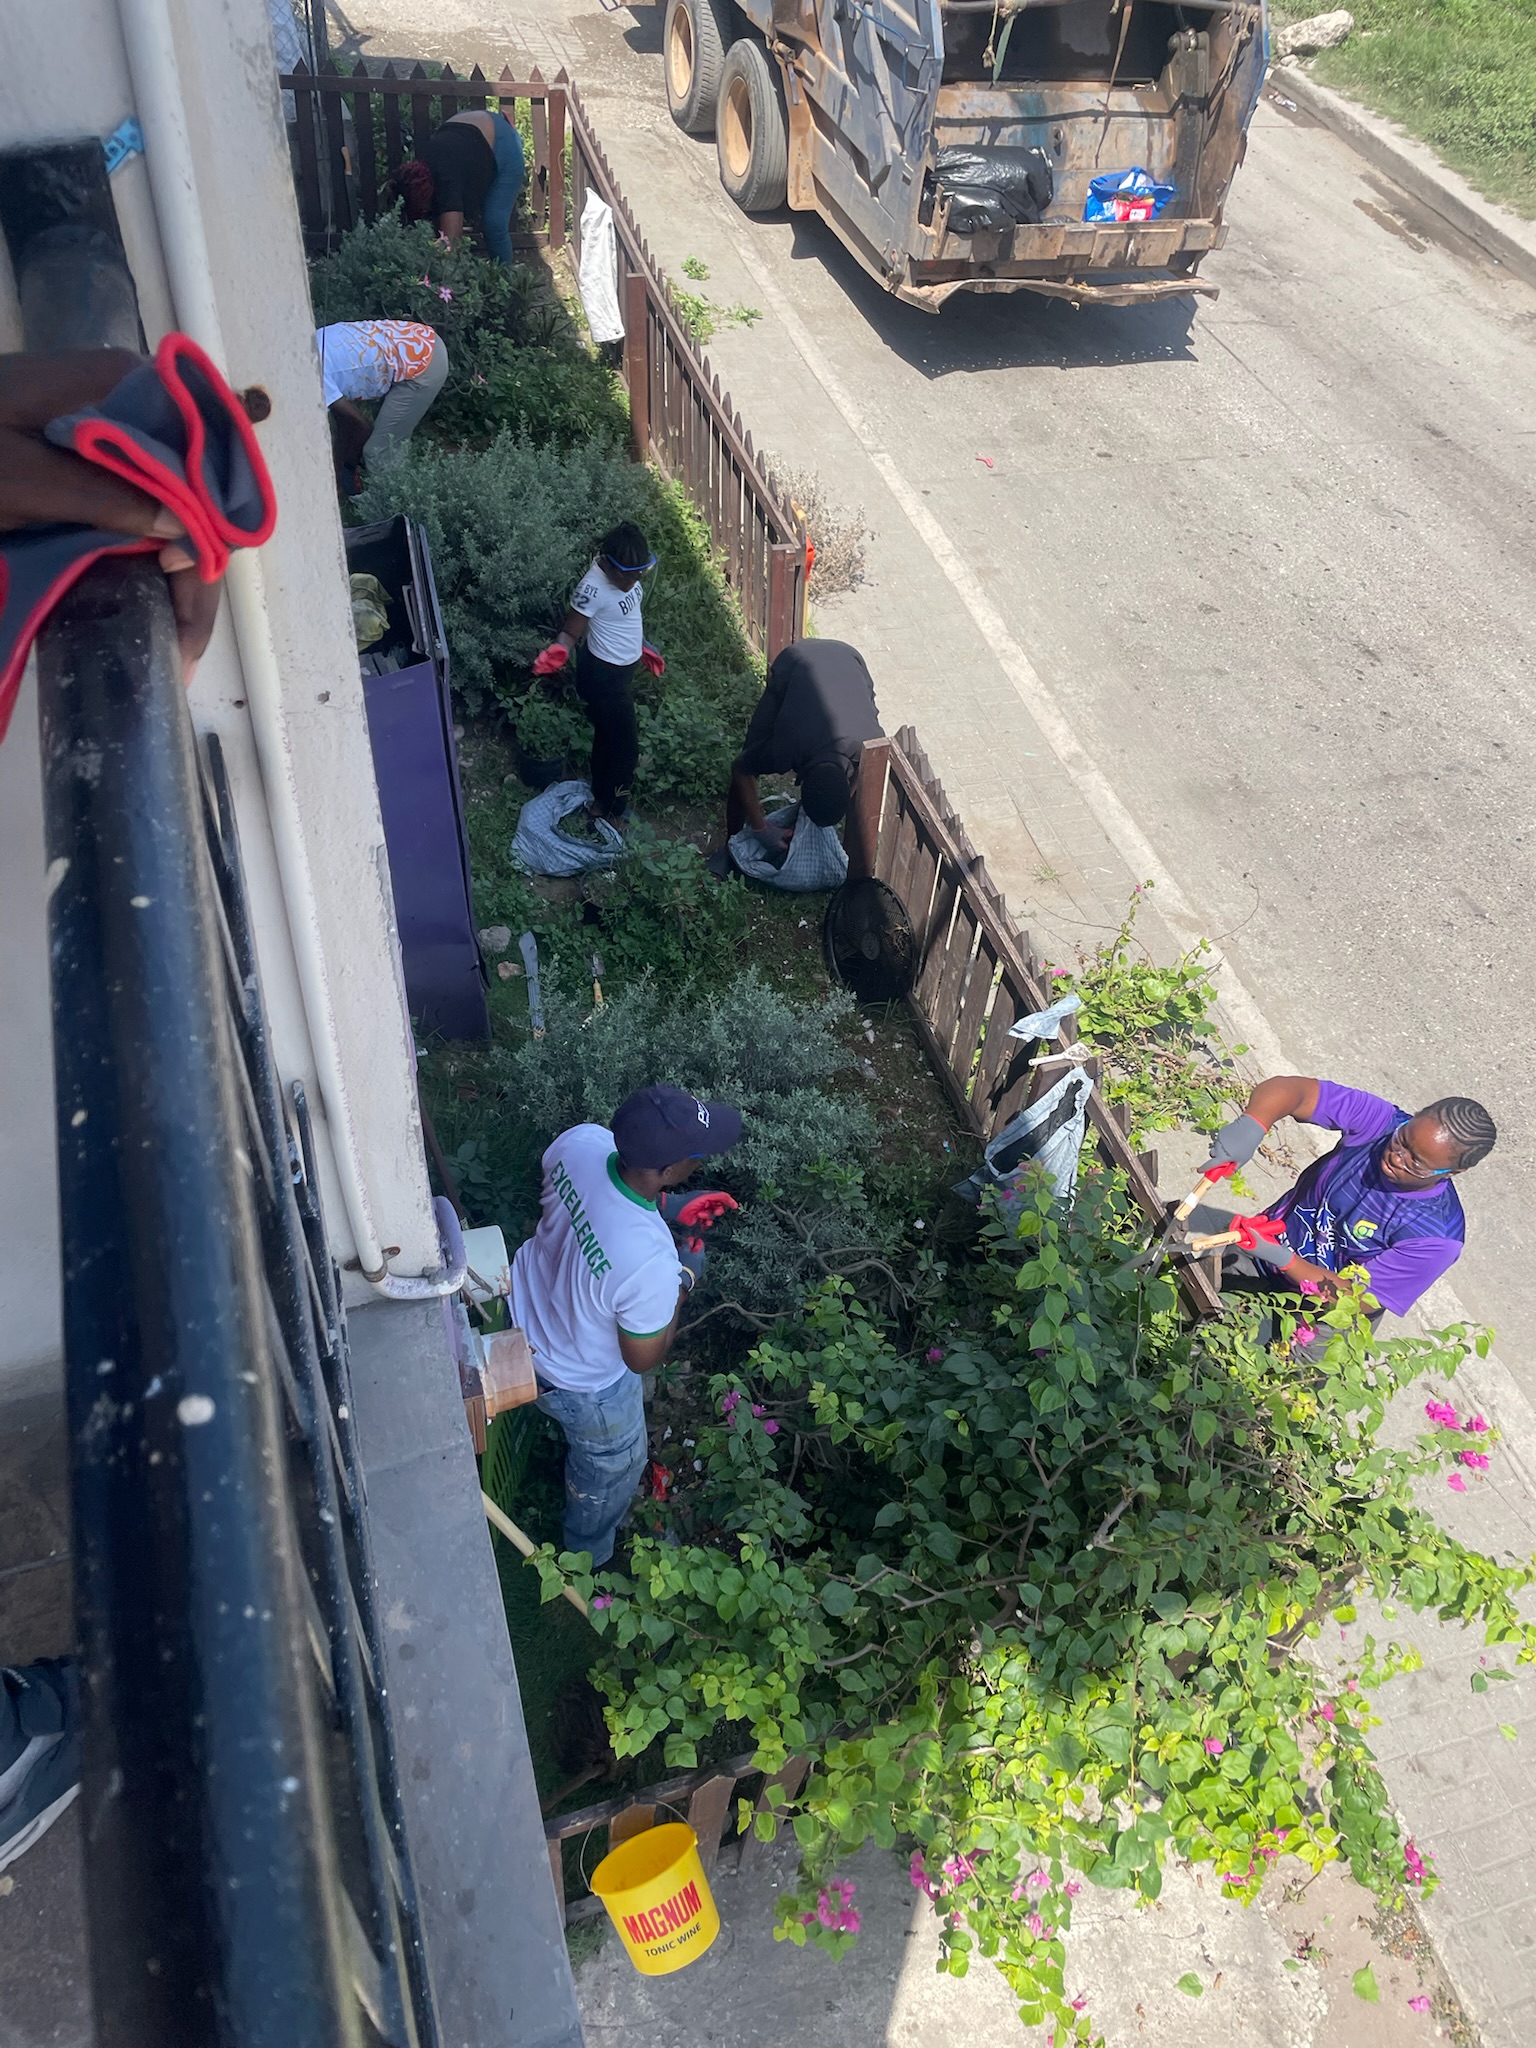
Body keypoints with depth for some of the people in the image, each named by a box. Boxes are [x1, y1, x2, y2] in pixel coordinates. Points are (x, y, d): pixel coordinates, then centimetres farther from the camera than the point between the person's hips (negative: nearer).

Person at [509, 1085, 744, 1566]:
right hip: (580, 1382, -5)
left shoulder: (581, 1141, -30)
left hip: (525, 1306, 5)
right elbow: (643, 1360, -25)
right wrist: (684, 1280, -13)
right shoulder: (651, 1263, -46)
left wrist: (653, 1206, -8)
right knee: (611, 1469, 29)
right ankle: (588, 1561, 58)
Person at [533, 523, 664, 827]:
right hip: (604, 676, -9)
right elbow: (571, 632, -23)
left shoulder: (625, 572, -6)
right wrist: (557, 653, -45)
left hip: (620, 668, 9)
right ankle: (610, 810, 23)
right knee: (625, 747, 3)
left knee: (608, 736, 25)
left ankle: (601, 799, 44)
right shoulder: (593, 588, -31)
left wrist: (643, 646, 22)